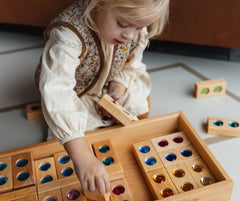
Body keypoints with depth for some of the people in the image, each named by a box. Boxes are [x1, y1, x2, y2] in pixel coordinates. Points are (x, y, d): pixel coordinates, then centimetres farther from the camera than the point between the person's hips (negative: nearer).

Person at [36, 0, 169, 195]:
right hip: (76, 91, -3)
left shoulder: (138, 31, -25)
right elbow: (57, 93, -56)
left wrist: (120, 83, -27)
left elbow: (131, 64, -4)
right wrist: (83, 157, -63)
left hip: (109, 85, 4)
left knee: (139, 108, -2)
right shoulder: (68, 36, -46)